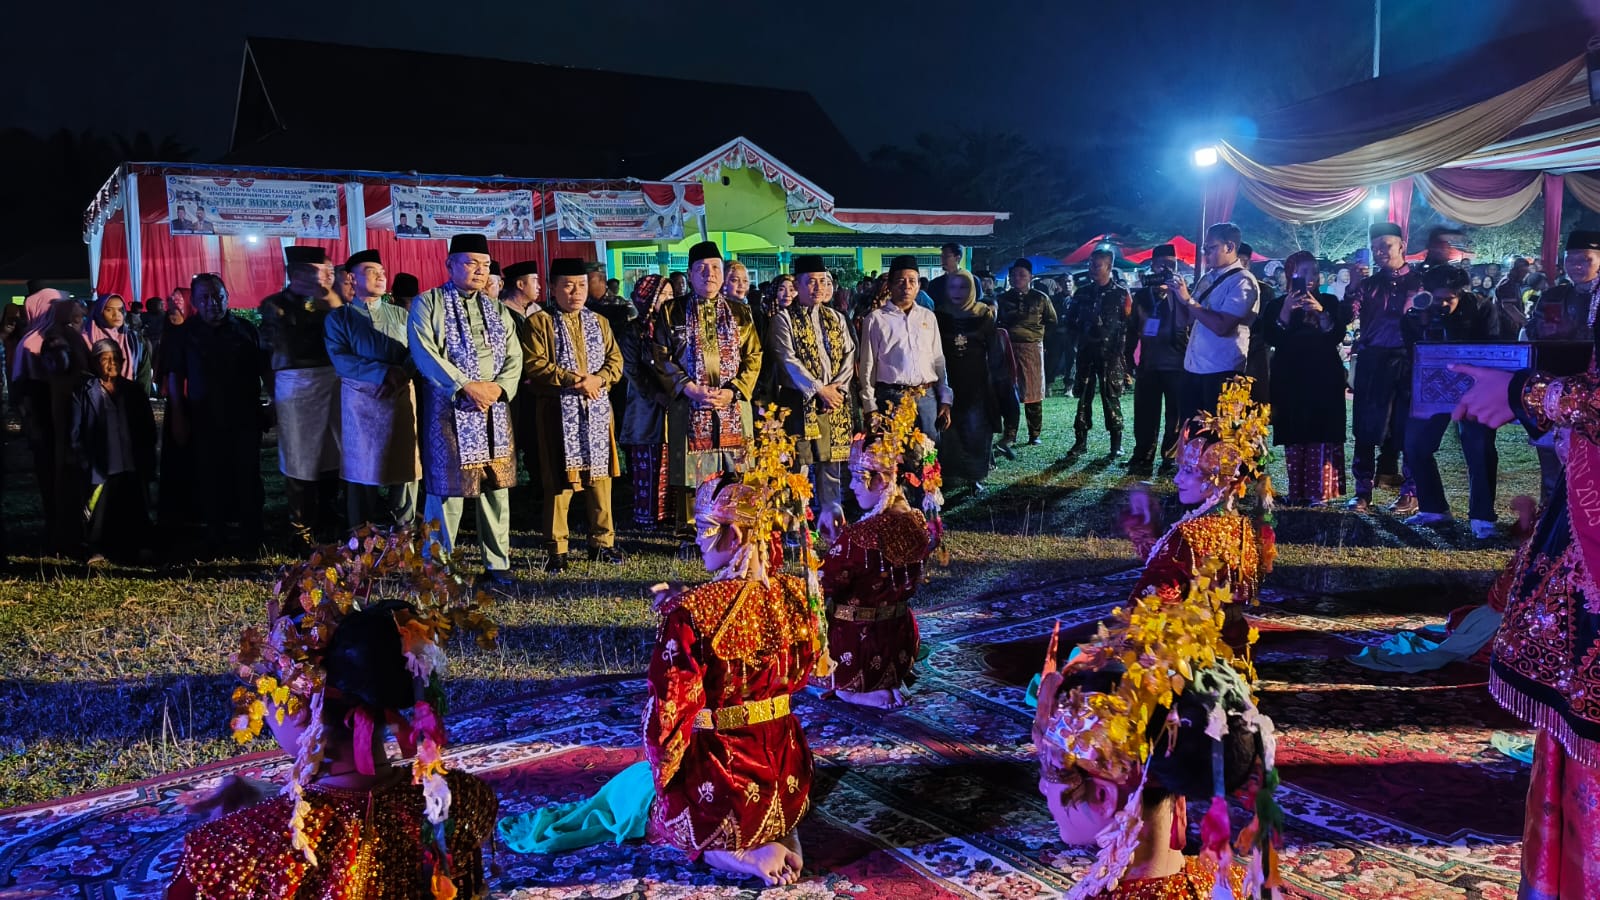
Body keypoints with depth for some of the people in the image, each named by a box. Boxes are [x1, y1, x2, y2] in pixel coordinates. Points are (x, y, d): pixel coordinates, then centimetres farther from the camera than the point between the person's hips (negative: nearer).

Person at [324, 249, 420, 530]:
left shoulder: (400, 315, 14)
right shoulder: (338, 318, 6)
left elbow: (415, 351, 2)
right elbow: (341, 360, -9)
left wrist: (400, 375, -18)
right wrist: (385, 372, -19)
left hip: (401, 399, 2)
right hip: (360, 401, -2)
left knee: (406, 465, 1)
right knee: (362, 469, 2)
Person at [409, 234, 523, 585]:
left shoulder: (497, 309, 16)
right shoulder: (427, 304, 0)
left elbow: (514, 357, 10)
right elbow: (424, 353, -11)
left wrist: (498, 388, -10)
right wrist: (466, 386, -17)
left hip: (494, 411, 5)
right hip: (449, 411, -5)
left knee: (496, 487, 7)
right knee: (447, 489, -3)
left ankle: (497, 564, 16)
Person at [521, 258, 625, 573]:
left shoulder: (598, 323, 15)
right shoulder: (538, 322, 0)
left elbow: (615, 360, 9)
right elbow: (533, 365, -10)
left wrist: (597, 379, -11)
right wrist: (572, 379, -18)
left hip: (597, 410, 5)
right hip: (558, 412, -4)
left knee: (600, 475, 8)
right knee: (559, 479, -3)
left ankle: (602, 541, 19)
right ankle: (558, 549, 4)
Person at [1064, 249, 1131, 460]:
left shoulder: (1121, 294, 0)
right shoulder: (1081, 293, 11)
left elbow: (1129, 326, -3)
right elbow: (1073, 322, 19)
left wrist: (1122, 353, -8)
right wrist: (1081, 336, 4)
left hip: (1110, 355, -4)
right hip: (1086, 353, 4)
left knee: (1111, 399, -1)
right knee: (1083, 398, 5)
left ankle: (1116, 443, 5)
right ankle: (1080, 441, 10)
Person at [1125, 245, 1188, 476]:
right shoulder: (1142, 295, 12)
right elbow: (1133, 329, 15)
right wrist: (1129, 357, 10)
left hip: (1177, 364, -3)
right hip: (1149, 364, 3)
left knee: (1175, 416, 1)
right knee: (1144, 415, 5)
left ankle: (1171, 460, 8)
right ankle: (1142, 459, 11)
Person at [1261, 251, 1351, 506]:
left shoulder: (1329, 302, 10)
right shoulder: (1276, 305, 8)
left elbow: (1337, 335, -2)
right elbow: (1273, 339, -5)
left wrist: (1322, 313, -17)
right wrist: (1286, 312, -17)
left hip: (1324, 377, 0)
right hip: (1290, 378, 0)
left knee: (1322, 436, -7)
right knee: (1294, 436, -3)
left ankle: (1320, 491, -6)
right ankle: (1297, 492, 0)